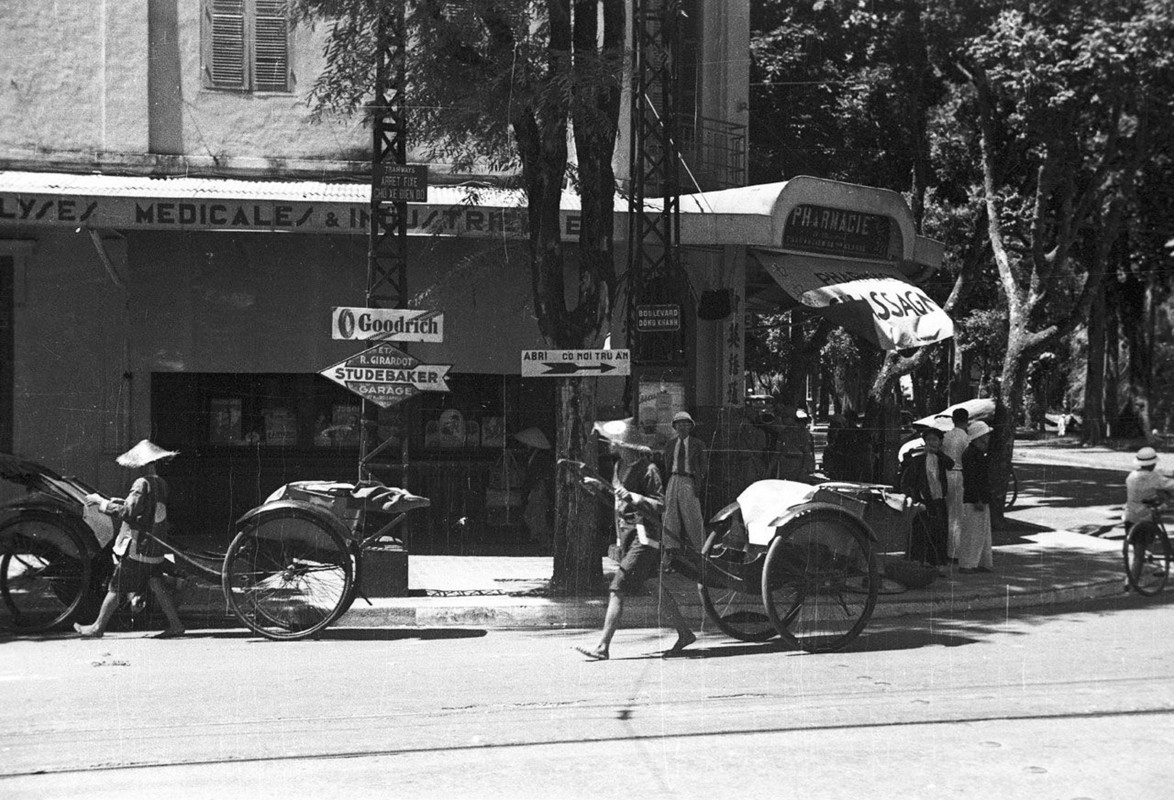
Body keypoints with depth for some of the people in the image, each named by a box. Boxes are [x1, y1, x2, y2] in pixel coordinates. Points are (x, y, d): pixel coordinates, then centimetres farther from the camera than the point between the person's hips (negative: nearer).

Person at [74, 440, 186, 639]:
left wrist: (101, 502, -14)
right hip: (154, 548, 8)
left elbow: (127, 512, -23)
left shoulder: (143, 484, -17)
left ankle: (98, 627, 11)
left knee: (115, 589, 2)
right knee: (157, 588, 12)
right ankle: (175, 625, 8)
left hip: (136, 548, -8)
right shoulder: (161, 484, 8)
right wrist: (119, 502, 17)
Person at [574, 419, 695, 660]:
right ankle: (684, 633, 28)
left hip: (644, 537, -9)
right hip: (628, 535, 9)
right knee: (656, 588, 16)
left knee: (617, 590, -12)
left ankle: (602, 647, -12)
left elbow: (660, 506, -18)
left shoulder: (647, 469, -16)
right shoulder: (620, 465, 11)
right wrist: (600, 486, 13)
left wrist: (631, 497, -28)